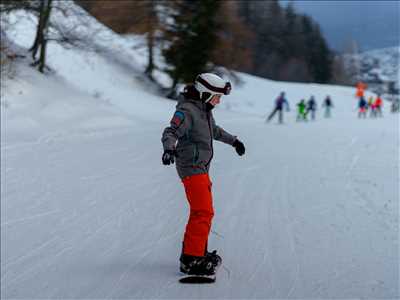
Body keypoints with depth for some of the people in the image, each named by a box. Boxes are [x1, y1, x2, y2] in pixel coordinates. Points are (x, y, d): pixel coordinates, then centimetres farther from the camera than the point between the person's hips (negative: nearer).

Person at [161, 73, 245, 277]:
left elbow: (214, 130, 30)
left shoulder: (204, 109, 12)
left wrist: (233, 140, 41)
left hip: (201, 168, 10)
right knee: (204, 212, -15)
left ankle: (197, 252, 32)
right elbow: (170, 132, -28)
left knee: (201, 211, 19)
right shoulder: (187, 111, -17)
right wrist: (169, 149, -48)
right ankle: (191, 260, -15)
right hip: (192, 168, -10)